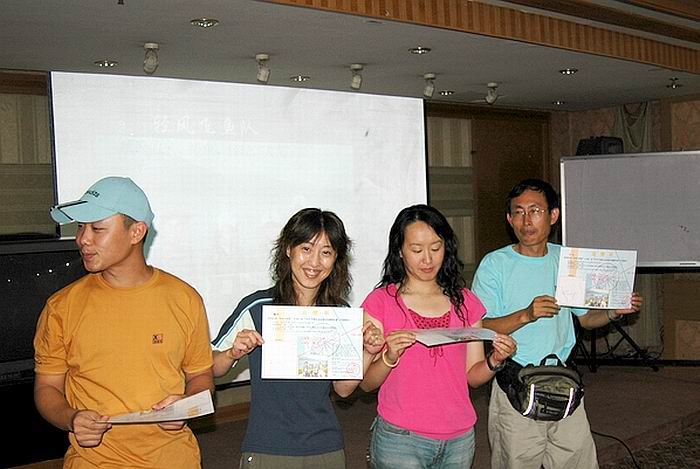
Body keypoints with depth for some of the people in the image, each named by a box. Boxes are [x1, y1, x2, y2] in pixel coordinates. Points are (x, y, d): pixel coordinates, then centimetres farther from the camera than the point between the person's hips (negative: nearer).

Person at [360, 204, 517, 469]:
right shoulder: (380, 302, -5)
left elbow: (472, 376, 8)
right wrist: (390, 358, -23)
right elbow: (366, 383, -5)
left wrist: (494, 360, -11)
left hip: (459, 439, 4)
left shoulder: (465, 302, 6)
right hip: (400, 439, -3)